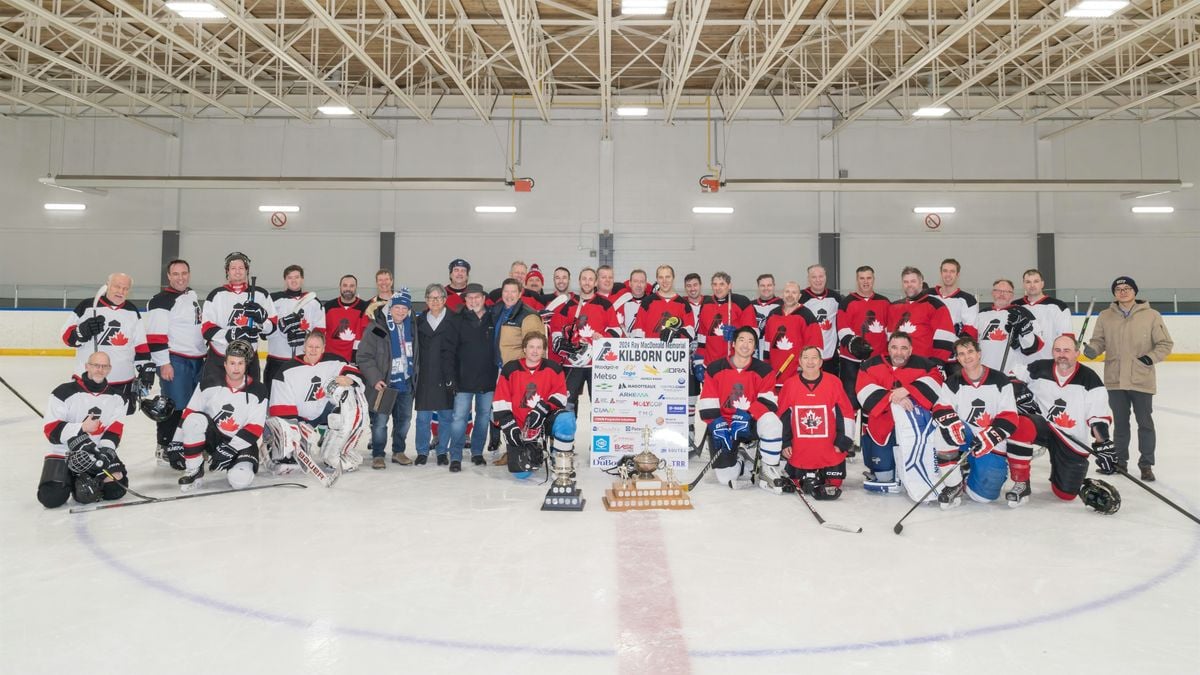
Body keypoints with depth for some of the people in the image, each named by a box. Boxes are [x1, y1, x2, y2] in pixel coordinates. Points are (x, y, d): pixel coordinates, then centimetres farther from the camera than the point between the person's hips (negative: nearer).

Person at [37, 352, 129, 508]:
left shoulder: (115, 396, 2)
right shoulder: (65, 392, -10)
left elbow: (115, 429, -4)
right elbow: (50, 429, -12)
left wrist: (105, 451, -21)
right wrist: (81, 428, -26)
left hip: (98, 452, 3)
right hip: (64, 452, -3)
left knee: (116, 488, -15)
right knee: (52, 498, -20)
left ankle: (85, 482, 12)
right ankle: (70, 480, 12)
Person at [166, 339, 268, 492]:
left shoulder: (258, 392, -10)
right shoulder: (209, 382, -7)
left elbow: (255, 428, -12)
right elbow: (189, 413, 0)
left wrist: (229, 449, -20)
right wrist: (177, 442, -3)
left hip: (239, 442, -2)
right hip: (211, 436, 2)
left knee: (240, 479, -29)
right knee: (195, 420, -32)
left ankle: (239, 465, 10)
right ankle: (194, 471, -16)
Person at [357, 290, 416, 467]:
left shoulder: (411, 328, 9)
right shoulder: (377, 328, -10)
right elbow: (364, 357, -11)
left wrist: (414, 375, 13)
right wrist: (375, 379, -18)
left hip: (406, 383, 6)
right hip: (384, 384, -6)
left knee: (404, 420, 13)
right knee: (380, 421, -3)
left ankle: (398, 452, 28)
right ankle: (378, 455, 12)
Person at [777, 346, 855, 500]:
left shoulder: (834, 382, -5)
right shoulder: (790, 385, -2)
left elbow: (846, 413, -1)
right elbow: (782, 417, 5)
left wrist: (842, 441, -2)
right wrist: (785, 443, 3)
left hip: (830, 452, -1)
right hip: (799, 451, 1)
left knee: (834, 483, -1)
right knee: (799, 482, 6)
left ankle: (823, 477, 24)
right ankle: (809, 477, 31)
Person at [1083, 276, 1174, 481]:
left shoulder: (1151, 316, -3)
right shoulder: (1105, 317, 3)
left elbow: (1165, 344, 2)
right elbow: (1099, 341, 8)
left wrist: (1150, 357, -13)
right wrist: (1092, 349, -14)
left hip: (1142, 380, -1)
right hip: (1115, 380, 2)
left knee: (1145, 423, 6)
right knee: (1120, 423, 13)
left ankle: (1146, 464, 18)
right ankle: (1120, 461, 26)